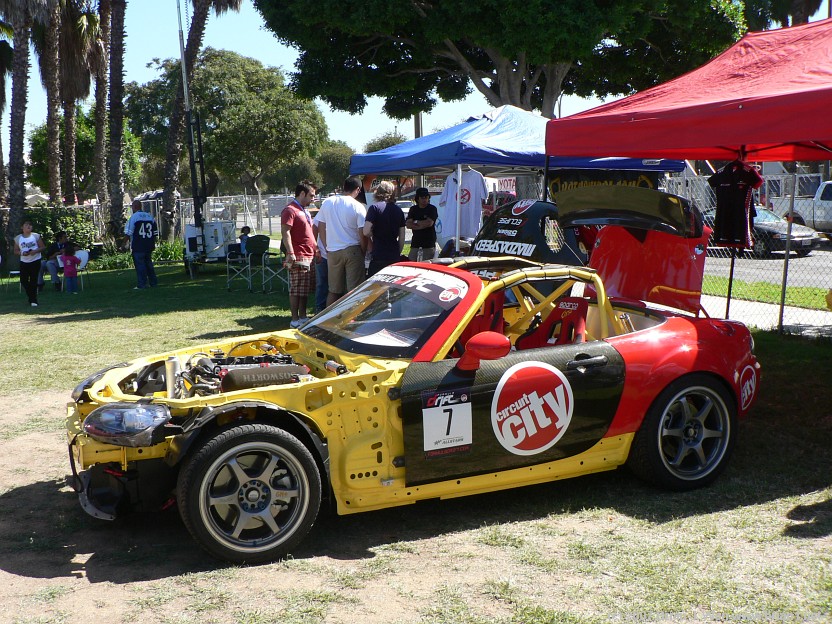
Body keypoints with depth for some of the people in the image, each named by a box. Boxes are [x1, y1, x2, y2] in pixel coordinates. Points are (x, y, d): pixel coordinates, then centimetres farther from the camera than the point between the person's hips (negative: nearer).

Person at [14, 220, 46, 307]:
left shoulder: (36, 236, 0)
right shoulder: (18, 238, 5)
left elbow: (43, 247, 1)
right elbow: (16, 251, 8)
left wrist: (35, 251, -16)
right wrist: (22, 253, -13)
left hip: (35, 261, -2)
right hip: (24, 262, 2)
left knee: (33, 280, -4)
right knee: (23, 281, 1)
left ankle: (33, 300, 5)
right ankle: (31, 297, 22)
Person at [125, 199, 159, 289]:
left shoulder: (134, 217, -10)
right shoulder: (149, 216, 9)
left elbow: (128, 232, -13)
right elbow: (156, 233, 11)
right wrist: (153, 243, 19)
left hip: (138, 246, -6)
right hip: (149, 246, 6)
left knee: (140, 264, -2)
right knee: (148, 263, 15)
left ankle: (142, 284, -3)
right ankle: (153, 283, 18)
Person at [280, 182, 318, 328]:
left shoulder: (304, 211, 22)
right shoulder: (290, 210, -10)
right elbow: (285, 232, -18)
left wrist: (315, 249, 24)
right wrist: (290, 253, -24)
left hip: (309, 256, 10)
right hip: (298, 257, -10)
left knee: (305, 290, 13)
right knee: (295, 290, -5)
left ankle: (303, 317, 20)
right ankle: (295, 320, -2)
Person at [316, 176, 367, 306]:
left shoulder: (327, 203, 4)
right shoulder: (358, 207, -7)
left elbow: (320, 228, 9)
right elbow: (363, 234, -8)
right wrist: (363, 252, 5)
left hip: (333, 252, 4)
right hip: (353, 251, -4)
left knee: (333, 290, 11)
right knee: (354, 290, 1)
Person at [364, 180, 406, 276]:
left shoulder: (374, 207, -6)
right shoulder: (398, 210, 10)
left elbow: (366, 232, -16)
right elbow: (402, 237, 12)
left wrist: (372, 236, 5)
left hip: (378, 257, -5)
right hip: (394, 257, 5)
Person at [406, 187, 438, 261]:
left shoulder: (432, 209, 0)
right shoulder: (413, 209, 13)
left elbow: (429, 223, -14)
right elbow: (408, 224, 1)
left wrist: (415, 222, -1)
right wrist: (423, 225, -12)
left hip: (429, 245, -4)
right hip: (415, 244, 4)